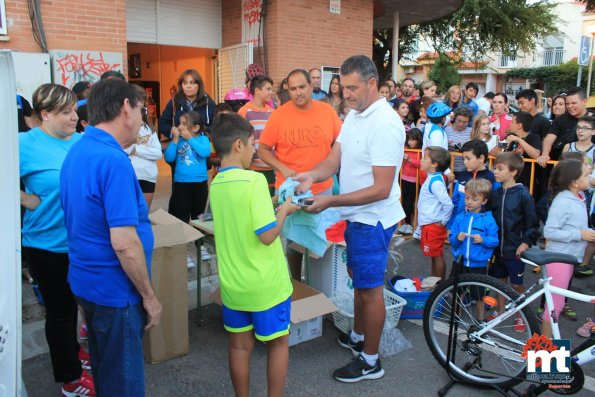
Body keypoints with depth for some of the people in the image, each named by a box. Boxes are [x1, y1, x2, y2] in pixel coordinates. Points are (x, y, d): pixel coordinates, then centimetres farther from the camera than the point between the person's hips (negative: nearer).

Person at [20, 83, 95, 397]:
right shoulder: (26, 144, -15)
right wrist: (28, 200, -17)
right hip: (49, 243, -5)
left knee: (72, 303, 24)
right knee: (59, 309, 10)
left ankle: (72, 352, 46)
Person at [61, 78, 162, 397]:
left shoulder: (77, 151, 6)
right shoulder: (113, 161, -24)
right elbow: (124, 243, -27)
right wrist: (149, 296, -16)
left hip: (86, 281, 9)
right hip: (115, 290, -9)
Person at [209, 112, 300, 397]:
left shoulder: (216, 184, 2)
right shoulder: (254, 180, -21)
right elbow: (267, 235, -23)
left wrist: (272, 205, 12)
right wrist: (285, 210, -6)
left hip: (232, 284, 6)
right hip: (265, 284, -6)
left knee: (240, 346, 18)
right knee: (278, 344, 15)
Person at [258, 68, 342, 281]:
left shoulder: (327, 111, -3)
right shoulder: (278, 114, -9)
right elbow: (263, 149, -4)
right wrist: (283, 169, -17)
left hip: (323, 188, 2)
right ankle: (296, 283, 32)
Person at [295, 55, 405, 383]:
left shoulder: (385, 124, -23)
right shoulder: (354, 115, 6)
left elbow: (381, 189, -26)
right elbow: (335, 157, 3)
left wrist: (330, 202, -27)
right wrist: (312, 175, -18)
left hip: (373, 219, -9)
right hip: (356, 215, 9)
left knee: (369, 288, 3)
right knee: (357, 277, 22)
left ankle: (370, 361, 21)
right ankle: (357, 337, 44)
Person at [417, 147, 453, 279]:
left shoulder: (435, 181, -21)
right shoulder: (432, 178, 8)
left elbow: (448, 204, -27)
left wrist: (443, 222, -16)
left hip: (434, 225, -9)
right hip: (428, 224, 9)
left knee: (437, 256, 1)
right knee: (435, 256, 18)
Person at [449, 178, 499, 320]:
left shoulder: (488, 219, -9)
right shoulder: (460, 218, 0)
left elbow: (495, 240, -9)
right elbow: (451, 238, 4)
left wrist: (483, 240, -26)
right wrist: (457, 238, -18)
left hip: (479, 264, -3)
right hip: (460, 261, 3)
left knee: (478, 293, 12)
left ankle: (480, 319, 33)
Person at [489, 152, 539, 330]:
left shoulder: (523, 194, -11)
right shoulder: (495, 192, 3)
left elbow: (533, 223, -8)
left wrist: (526, 242, -16)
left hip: (515, 250, -5)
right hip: (498, 247, 5)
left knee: (516, 284, 7)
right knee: (500, 280, 18)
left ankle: (520, 316, 25)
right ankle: (500, 311, 35)